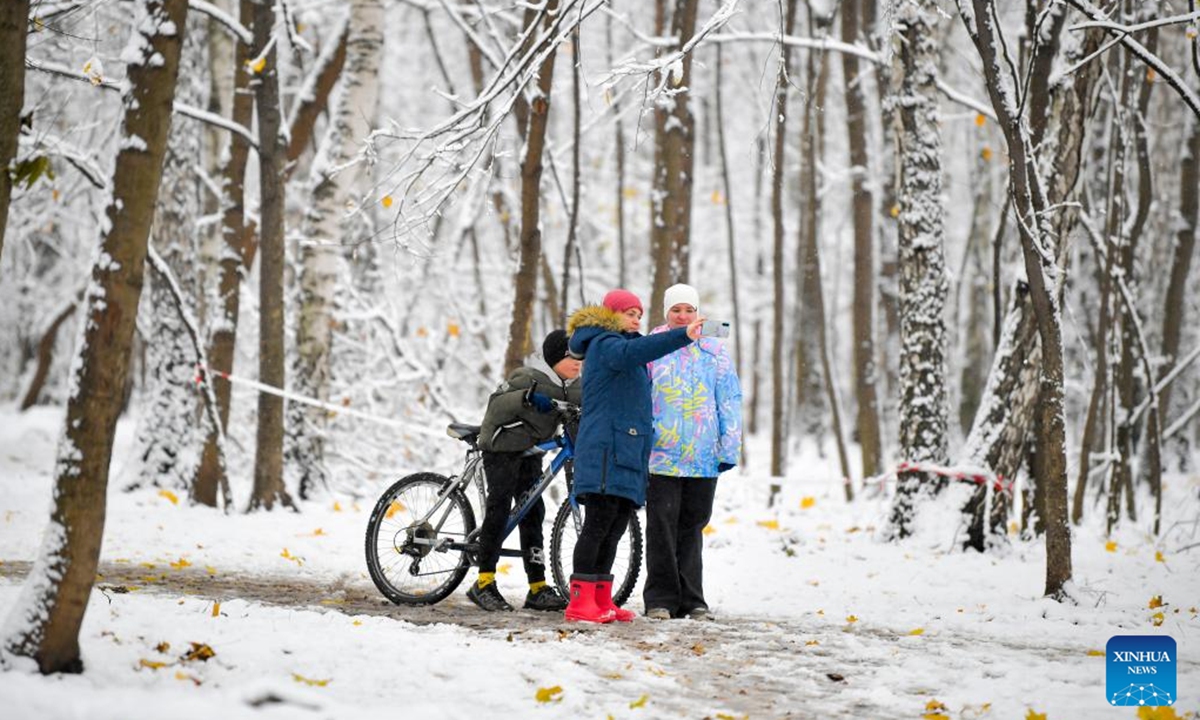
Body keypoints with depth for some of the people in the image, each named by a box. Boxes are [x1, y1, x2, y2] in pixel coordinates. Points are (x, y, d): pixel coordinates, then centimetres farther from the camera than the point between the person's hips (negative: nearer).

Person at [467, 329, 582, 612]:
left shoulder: (573, 387, 4)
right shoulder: (529, 378, -19)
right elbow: (496, 404, -25)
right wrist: (526, 397, -40)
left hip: (530, 451, 7)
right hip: (502, 447, -7)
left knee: (533, 513, 3)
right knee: (499, 509, -11)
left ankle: (538, 589, 3)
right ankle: (484, 584, -7)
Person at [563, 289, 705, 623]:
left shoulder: (618, 345, 26)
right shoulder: (604, 344, -6)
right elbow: (632, 351, -28)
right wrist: (683, 336, -38)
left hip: (627, 454, 9)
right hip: (604, 452, -9)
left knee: (615, 528, 8)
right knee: (599, 524, -11)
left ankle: (602, 601, 12)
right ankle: (581, 602, -11)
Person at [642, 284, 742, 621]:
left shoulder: (714, 350, 8)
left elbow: (730, 399, 10)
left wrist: (729, 449, 5)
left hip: (703, 456, 2)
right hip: (661, 452, -2)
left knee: (692, 527, 8)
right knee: (662, 526, -4)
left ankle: (692, 600, 13)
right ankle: (661, 599, 3)